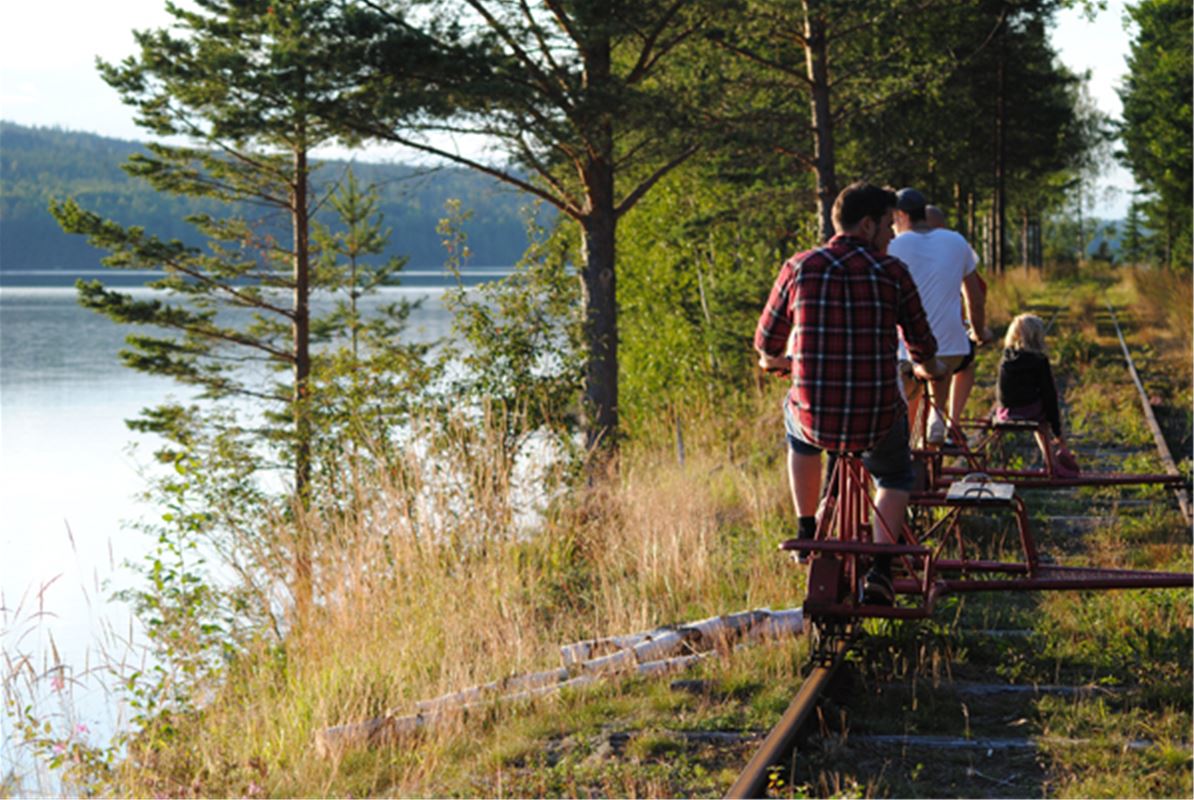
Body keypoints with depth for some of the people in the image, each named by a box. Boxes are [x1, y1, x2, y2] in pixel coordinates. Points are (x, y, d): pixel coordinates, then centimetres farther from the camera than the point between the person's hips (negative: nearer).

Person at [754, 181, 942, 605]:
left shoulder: (798, 268, -1)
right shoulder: (893, 272, -3)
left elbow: (767, 345, 9)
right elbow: (923, 348, 6)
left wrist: (775, 361, 34)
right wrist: (929, 368, 31)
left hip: (814, 420, 1)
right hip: (878, 420, -1)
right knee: (895, 476, 31)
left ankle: (807, 533, 41)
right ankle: (881, 568, 11)